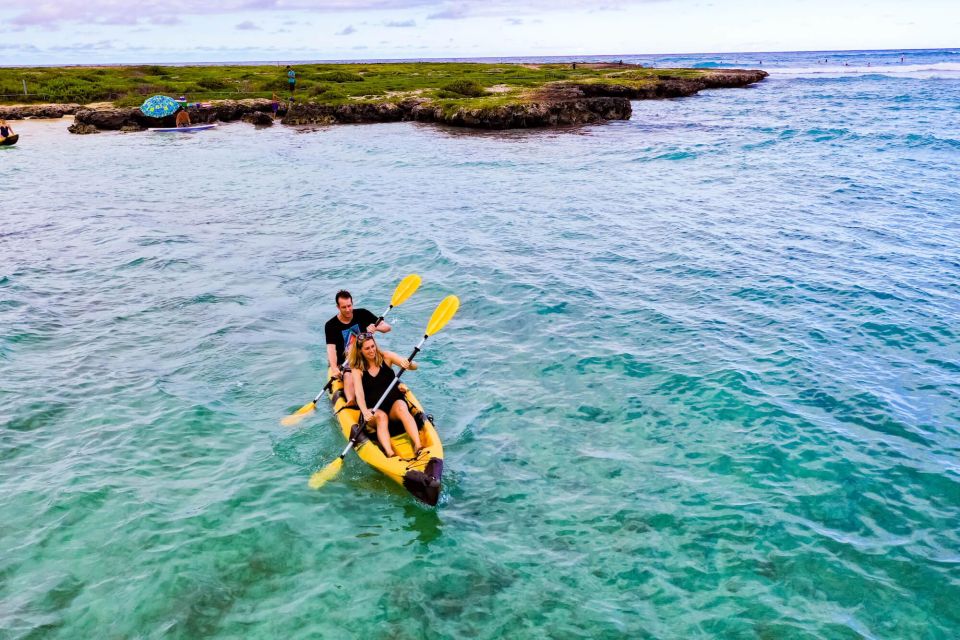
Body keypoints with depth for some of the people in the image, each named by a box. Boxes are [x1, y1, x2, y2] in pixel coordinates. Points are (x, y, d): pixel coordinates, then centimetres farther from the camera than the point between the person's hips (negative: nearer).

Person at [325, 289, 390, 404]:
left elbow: (387, 327, 2)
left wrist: (376, 327, -22)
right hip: (346, 363, -3)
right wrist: (334, 368, -34)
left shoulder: (362, 314, 2)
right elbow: (331, 349, -17)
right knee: (349, 379, -33)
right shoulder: (331, 325, -4)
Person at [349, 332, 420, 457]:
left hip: (395, 402, 1)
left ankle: (418, 447, -48)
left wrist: (408, 364, -29)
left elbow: (414, 367, -4)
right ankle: (390, 454, -54)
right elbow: (359, 394, -15)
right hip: (374, 410, -1)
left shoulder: (386, 357, 2)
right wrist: (365, 412, -35)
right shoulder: (357, 370, -1)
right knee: (381, 417, -34)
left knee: (401, 408, -32)